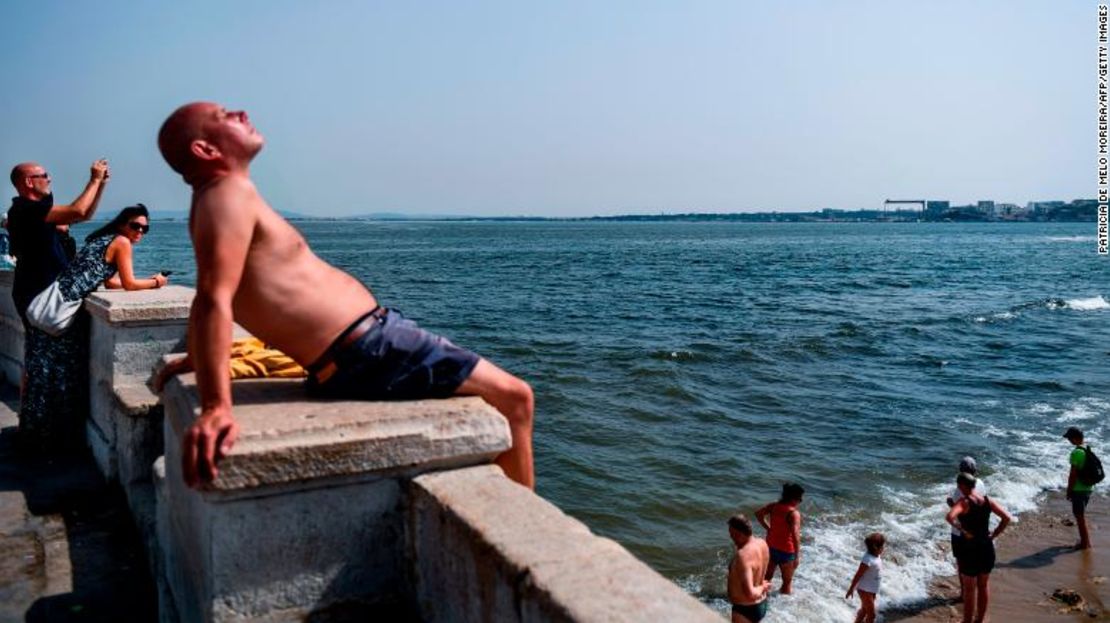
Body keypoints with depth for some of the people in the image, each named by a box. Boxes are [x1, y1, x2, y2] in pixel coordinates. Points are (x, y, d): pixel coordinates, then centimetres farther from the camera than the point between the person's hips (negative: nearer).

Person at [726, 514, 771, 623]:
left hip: (745, 609, -9)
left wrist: (762, 588, -19)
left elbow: (750, 594, -37)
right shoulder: (762, 543, -5)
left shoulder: (743, 555, -33)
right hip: (761, 604, 9)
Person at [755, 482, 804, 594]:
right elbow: (795, 536, -29)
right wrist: (797, 556, -24)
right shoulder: (794, 513, -23)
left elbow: (758, 514, 5)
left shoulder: (774, 506, -3)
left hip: (771, 547, 6)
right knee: (788, 581, 14)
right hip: (786, 551, -6)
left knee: (767, 576, 22)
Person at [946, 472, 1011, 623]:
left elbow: (950, 517, -33)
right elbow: (1006, 517, -2)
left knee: (969, 589, 8)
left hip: (970, 548, -6)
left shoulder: (963, 502, -16)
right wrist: (993, 535, 1)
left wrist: (963, 530, -19)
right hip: (987, 547, 6)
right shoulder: (987, 501, 1)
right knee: (984, 586, 20)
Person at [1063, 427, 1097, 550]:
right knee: (1082, 515, 20)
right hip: (1088, 487, 8)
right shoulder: (1088, 450, 5)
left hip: (1078, 489, -8)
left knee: (1079, 516, 3)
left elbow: (1073, 473, -20)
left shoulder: (1076, 452, -21)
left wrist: (1069, 490, -11)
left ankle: (1084, 543, 10)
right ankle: (1086, 540, 28)